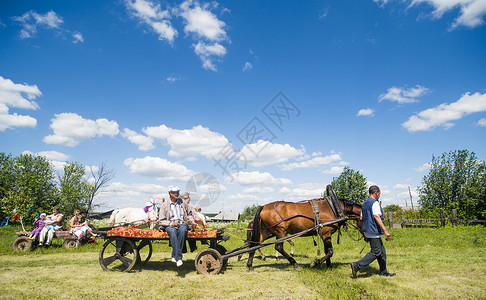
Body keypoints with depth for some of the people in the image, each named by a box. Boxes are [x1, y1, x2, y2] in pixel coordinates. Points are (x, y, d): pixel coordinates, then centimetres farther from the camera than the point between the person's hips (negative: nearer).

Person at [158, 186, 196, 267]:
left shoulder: (183, 203, 16)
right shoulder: (164, 205, 7)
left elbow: (189, 214, 27)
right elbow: (161, 221, 4)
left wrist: (192, 222, 8)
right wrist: (171, 223, -13)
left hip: (182, 223, 2)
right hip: (169, 225, -2)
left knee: (182, 231, -35)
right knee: (172, 232, -37)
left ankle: (175, 256, -31)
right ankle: (178, 258, -41)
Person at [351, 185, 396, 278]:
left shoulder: (365, 203, 16)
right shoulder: (375, 203, -12)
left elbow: (361, 218, 17)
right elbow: (376, 216, -24)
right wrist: (385, 230, -29)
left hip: (367, 230, 10)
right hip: (374, 231, -10)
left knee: (382, 252, 17)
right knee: (375, 253, -6)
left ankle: (384, 272, 23)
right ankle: (356, 266, -10)